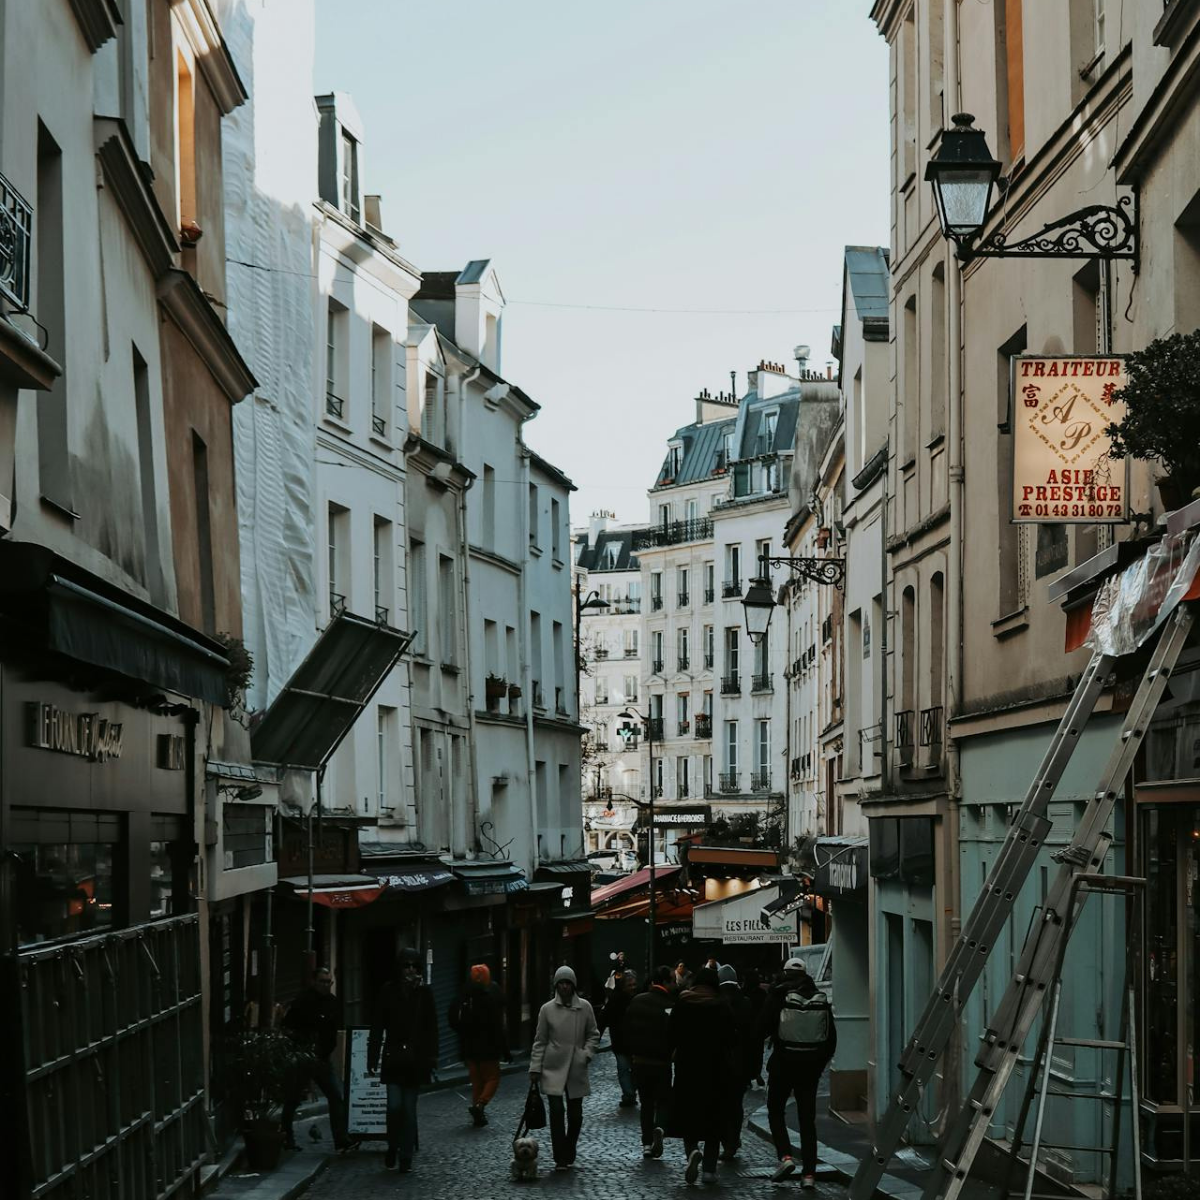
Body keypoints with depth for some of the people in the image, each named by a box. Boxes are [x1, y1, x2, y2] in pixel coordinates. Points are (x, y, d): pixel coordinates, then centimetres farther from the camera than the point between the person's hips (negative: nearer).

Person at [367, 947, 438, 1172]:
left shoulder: (424, 993, 4)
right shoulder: (389, 991, 1)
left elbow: (431, 1027, 5)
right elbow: (377, 1026, 1)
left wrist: (431, 1058, -1)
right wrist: (373, 1057, -3)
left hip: (415, 1060, 1)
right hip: (393, 1058, -1)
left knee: (409, 1109, 3)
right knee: (394, 1105, -9)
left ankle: (406, 1157, 11)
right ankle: (392, 1147, 14)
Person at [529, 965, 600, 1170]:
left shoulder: (584, 1007, 1)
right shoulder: (547, 1009, -1)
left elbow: (593, 1035, 12)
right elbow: (540, 1041, 4)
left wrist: (587, 1053, -4)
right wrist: (535, 1068, 0)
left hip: (576, 1069, 2)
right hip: (553, 1068, -2)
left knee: (575, 1114, 7)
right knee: (557, 1111, -12)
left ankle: (569, 1156, 23)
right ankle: (560, 1159, -8)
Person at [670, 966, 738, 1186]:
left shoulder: (681, 1004, -3)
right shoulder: (721, 1006, -6)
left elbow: (672, 1036, -1)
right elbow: (731, 1038, -5)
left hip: (687, 1068, 0)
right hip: (716, 1069, 0)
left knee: (686, 1117, 10)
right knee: (714, 1118, 9)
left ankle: (692, 1150, -18)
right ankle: (709, 1168, 5)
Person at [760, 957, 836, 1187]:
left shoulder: (778, 997, -9)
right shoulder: (821, 1000, 3)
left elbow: (763, 1028, -11)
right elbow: (831, 1037, 8)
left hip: (784, 1062, -3)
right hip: (811, 1065, 3)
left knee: (775, 1110, 13)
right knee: (807, 1118, 7)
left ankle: (786, 1155, -7)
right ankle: (809, 1173, 3)